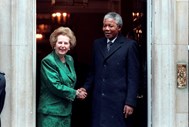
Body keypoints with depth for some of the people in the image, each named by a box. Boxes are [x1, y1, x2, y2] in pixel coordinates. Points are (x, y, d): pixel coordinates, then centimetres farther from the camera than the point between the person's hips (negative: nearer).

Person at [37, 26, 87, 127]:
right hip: (51, 112, -7)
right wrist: (75, 93, -10)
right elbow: (55, 85, -18)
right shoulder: (48, 61, -12)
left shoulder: (70, 59, 11)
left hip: (66, 110, 7)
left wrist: (78, 92, 1)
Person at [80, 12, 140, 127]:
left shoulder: (129, 45, -2)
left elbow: (133, 77, -5)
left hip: (118, 100, -4)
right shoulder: (97, 44, 14)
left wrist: (130, 102, -10)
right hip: (99, 100, 5)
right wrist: (86, 87, 3)